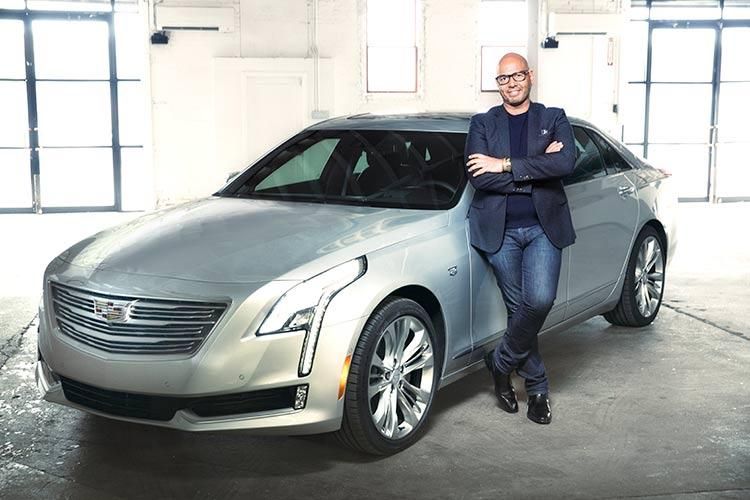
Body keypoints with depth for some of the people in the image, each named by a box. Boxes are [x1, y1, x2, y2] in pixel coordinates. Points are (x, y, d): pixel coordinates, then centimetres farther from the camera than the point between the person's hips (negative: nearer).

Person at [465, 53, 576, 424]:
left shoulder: (553, 119, 10)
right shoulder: (483, 124, 9)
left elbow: (566, 162, -11)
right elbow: (479, 178, -8)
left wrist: (505, 165, -14)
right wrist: (537, 168, -11)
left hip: (543, 227, 0)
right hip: (500, 230, 0)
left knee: (540, 300, -17)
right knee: (519, 307, 2)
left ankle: (500, 363, 8)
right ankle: (537, 389, 18)